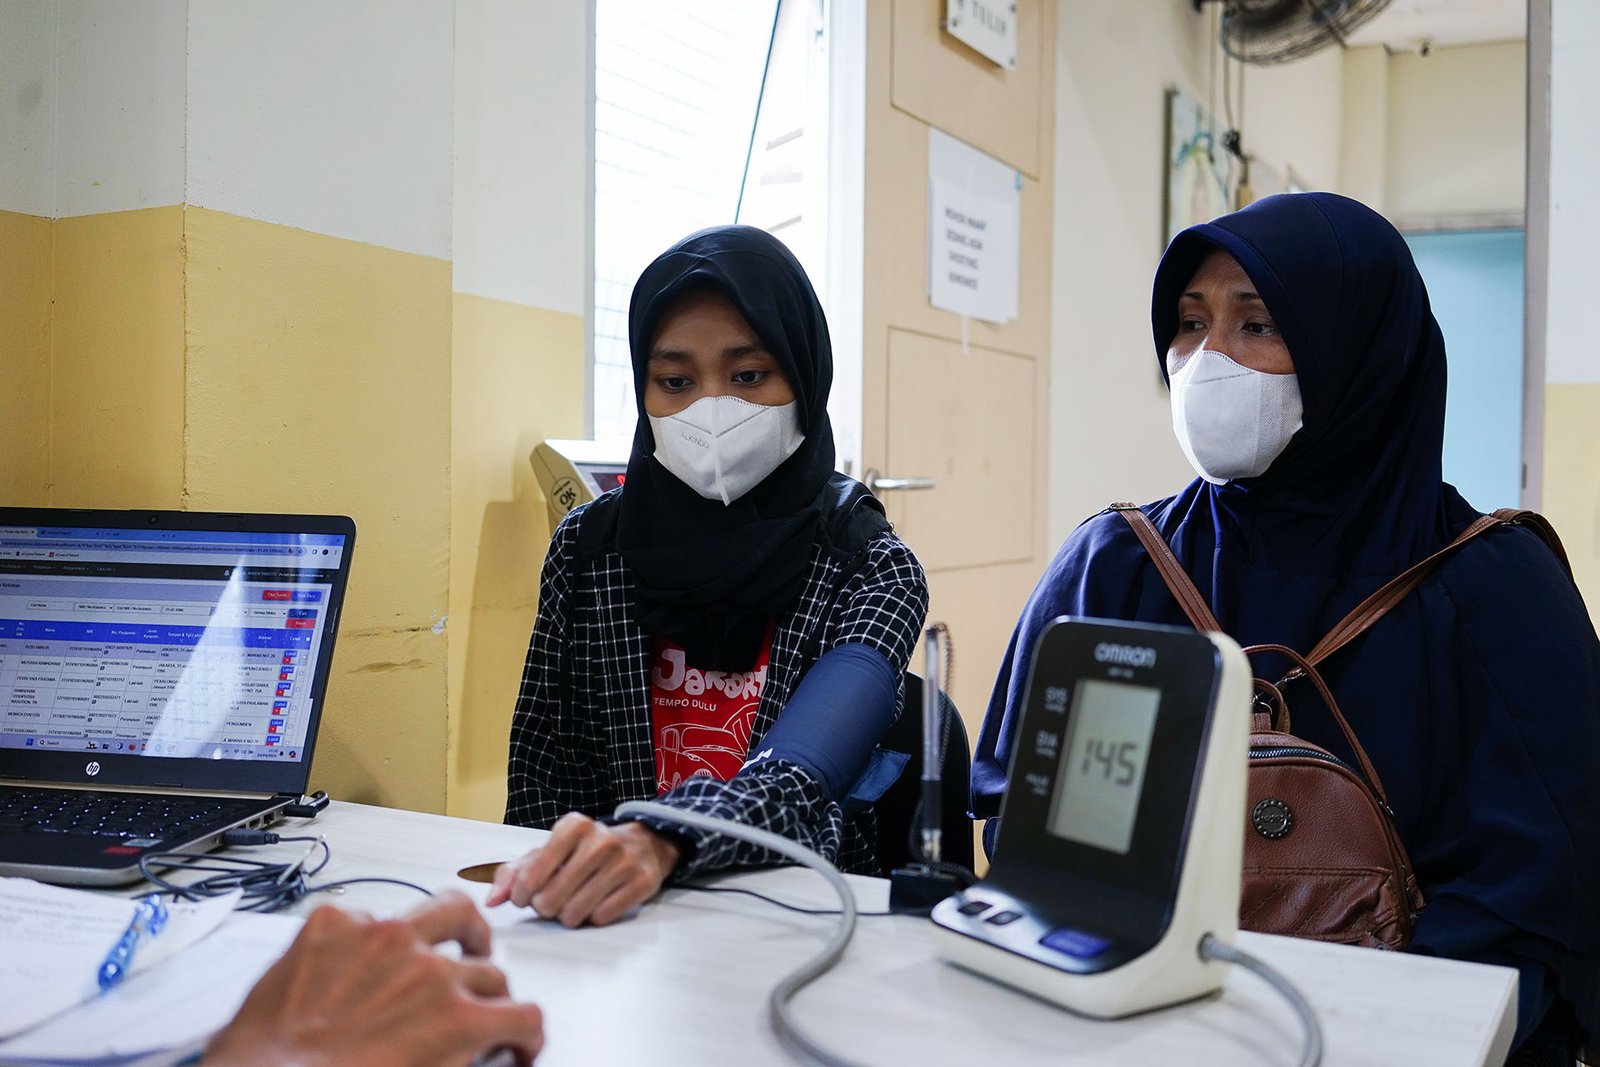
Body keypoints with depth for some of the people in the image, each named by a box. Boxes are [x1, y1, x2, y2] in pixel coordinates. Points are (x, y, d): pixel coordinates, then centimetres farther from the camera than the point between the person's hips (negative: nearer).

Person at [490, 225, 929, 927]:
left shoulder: (870, 568, -5)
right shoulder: (588, 544, 3)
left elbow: (799, 785, -18)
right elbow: (540, 774, 5)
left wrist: (657, 843, -37)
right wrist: (553, 879, -15)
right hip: (604, 920, 2)